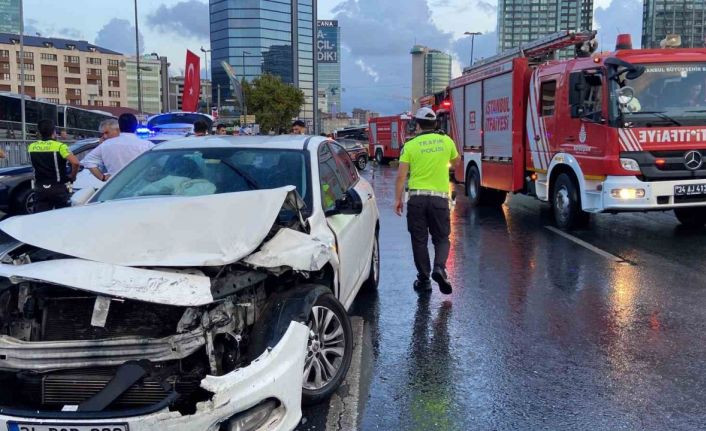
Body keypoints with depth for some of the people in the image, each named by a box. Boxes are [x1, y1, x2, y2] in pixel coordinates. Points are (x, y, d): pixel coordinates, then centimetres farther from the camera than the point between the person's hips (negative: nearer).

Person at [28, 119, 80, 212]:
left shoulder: (32, 147, 5)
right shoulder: (59, 146, -12)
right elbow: (75, 162, -22)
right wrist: (72, 176, -7)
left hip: (40, 188, 4)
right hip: (58, 187, -4)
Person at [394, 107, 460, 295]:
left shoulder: (410, 145, -2)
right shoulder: (446, 141, 4)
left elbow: (401, 176, -5)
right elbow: (456, 162, 23)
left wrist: (398, 199, 3)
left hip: (417, 197, -1)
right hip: (440, 197, 1)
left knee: (419, 240, 9)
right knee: (441, 238, 13)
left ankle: (424, 279, 13)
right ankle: (439, 267, -11)